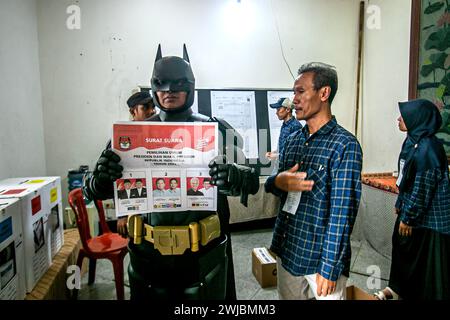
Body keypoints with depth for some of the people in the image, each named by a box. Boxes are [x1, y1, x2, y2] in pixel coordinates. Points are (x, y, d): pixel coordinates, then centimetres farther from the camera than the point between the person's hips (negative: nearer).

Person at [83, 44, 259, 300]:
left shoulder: (216, 130, -3)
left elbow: (251, 179, -7)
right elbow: (94, 190, 2)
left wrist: (234, 177, -31)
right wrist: (101, 178, -22)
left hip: (203, 253, -1)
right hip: (149, 254, 2)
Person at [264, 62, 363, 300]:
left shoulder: (345, 146, -15)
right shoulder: (292, 140, 5)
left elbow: (342, 212, -17)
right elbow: (274, 186, 12)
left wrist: (329, 267, -17)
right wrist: (277, 182, -11)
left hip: (321, 255, -6)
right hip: (286, 250, 6)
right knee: (288, 297, 20)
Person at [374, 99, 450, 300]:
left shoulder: (428, 147, -23)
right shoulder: (413, 141, 5)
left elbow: (423, 188, -22)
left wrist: (408, 217, -16)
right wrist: (400, 204, 18)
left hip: (428, 216, -9)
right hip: (411, 209, 10)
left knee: (428, 261, 5)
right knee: (402, 246, 21)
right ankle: (397, 288, 40)